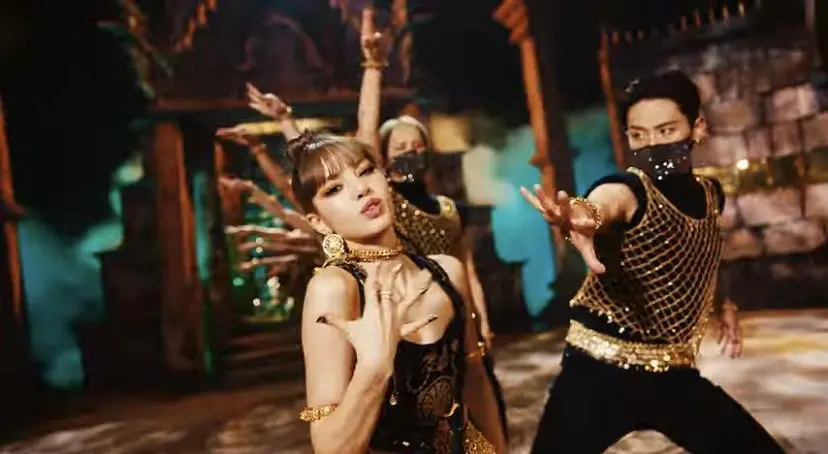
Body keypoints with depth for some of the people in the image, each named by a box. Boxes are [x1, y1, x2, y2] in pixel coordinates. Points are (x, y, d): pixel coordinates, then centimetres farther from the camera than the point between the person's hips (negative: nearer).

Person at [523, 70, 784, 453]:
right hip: (599, 373, -6)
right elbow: (600, 206, -43)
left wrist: (724, 305, 17)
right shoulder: (626, 191, -16)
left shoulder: (710, 194, 4)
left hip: (673, 373, 6)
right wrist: (581, 218, -64)